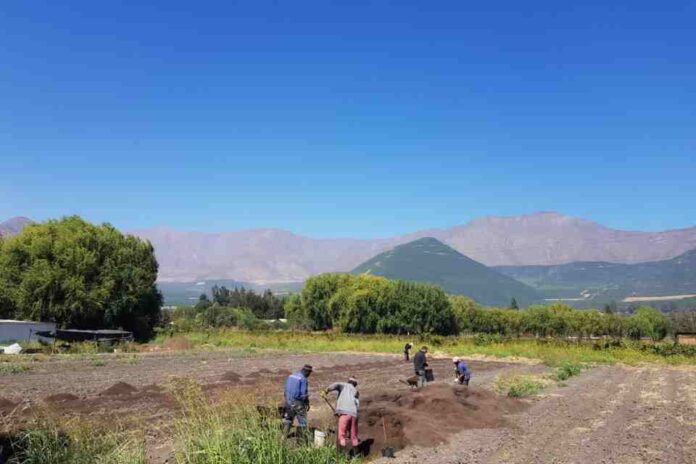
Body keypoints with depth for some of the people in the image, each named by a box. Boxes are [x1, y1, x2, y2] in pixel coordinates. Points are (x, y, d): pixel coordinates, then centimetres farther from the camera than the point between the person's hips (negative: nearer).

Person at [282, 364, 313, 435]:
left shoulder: (291, 376, 8)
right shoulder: (303, 379, -15)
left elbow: (286, 390, 13)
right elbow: (304, 394, -16)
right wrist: (307, 403, -4)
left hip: (289, 402, 7)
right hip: (298, 403, -7)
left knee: (288, 420, 17)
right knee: (302, 422, 5)